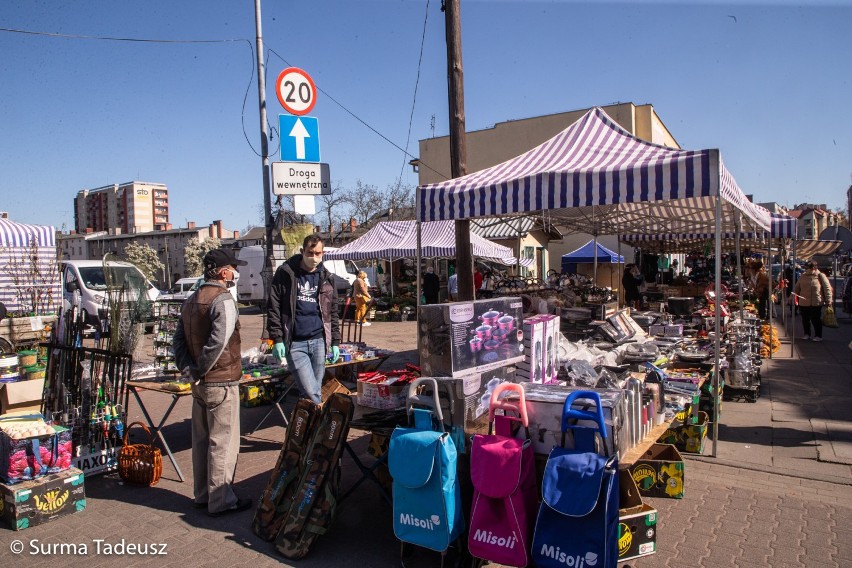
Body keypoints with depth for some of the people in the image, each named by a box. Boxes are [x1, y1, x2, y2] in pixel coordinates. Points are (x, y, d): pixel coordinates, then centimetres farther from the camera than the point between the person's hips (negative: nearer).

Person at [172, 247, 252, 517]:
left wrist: (189, 369, 4)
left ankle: (203, 494, 30)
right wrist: (202, 369, -16)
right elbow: (218, 341, -28)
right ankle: (221, 501, 11)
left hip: (200, 384, 9)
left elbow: (178, 340, 12)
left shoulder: (191, 300, 11)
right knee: (222, 443, 1)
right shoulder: (223, 300, -17)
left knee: (201, 440, 17)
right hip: (221, 383, -9)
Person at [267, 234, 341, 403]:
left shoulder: (327, 277, 8)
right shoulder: (285, 273, -2)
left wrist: (335, 342, 8)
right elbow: (274, 308, -2)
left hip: (319, 341, 3)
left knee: (316, 392, 9)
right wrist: (277, 339, -9)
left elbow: (333, 312, 13)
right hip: (294, 343, -3)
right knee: (310, 392, -11)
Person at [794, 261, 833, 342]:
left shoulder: (820, 276, -4)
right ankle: (807, 334, 27)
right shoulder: (802, 277, 8)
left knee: (816, 320, 0)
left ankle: (818, 336, 12)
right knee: (805, 320, 12)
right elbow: (797, 289, 15)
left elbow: (827, 288, -5)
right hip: (803, 303, 4)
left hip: (816, 303, -4)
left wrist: (828, 300, -10)